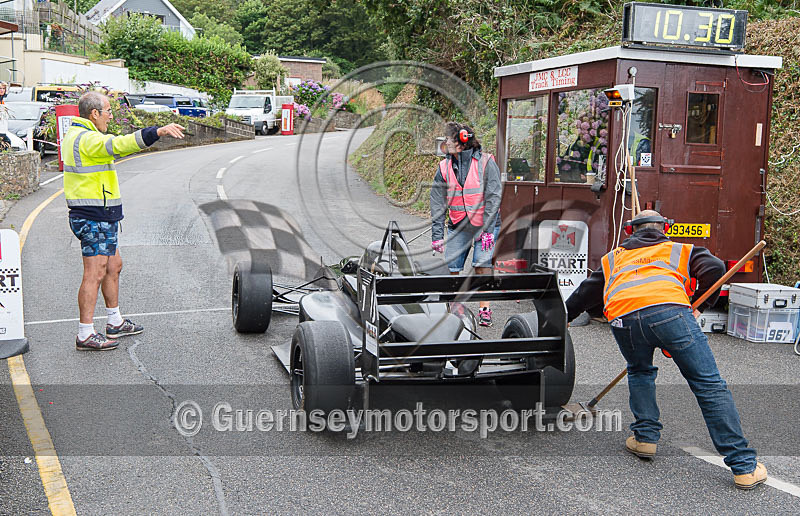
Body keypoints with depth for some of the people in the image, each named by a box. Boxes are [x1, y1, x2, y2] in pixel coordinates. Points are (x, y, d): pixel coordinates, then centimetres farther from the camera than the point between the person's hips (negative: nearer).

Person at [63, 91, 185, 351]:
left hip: (98, 218, 11)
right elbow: (120, 145, -35)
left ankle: (115, 323, 30)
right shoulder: (88, 139, -18)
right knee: (95, 274, -6)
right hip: (94, 219, -11)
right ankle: (85, 335, 0)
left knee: (114, 265, 19)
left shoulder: (73, 135, 15)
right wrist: (157, 132, -41)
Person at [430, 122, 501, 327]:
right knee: (451, 267, -1)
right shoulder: (444, 167, 5)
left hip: (484, 224, -4)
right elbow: (438, 201, 6)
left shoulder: (485, 162, -7)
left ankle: (484, 310, -3)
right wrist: (436, 234, 2)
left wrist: (487, 229, -15)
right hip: (457, 226, 4)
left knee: (482, 264, -13)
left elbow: (493, 197, -9)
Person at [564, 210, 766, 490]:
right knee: (709, 385, 2)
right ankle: (744, 467, 1)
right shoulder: (679, 250, 32)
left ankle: (645, 437, 22)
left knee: (640, 372, 31)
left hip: (623, 318, 2)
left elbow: (585, 293, 45)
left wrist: (562, 317, 59)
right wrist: (699, 305, 25)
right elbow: (714, 268, 14)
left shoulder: (615, 257, 38)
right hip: (670, 311, -2)